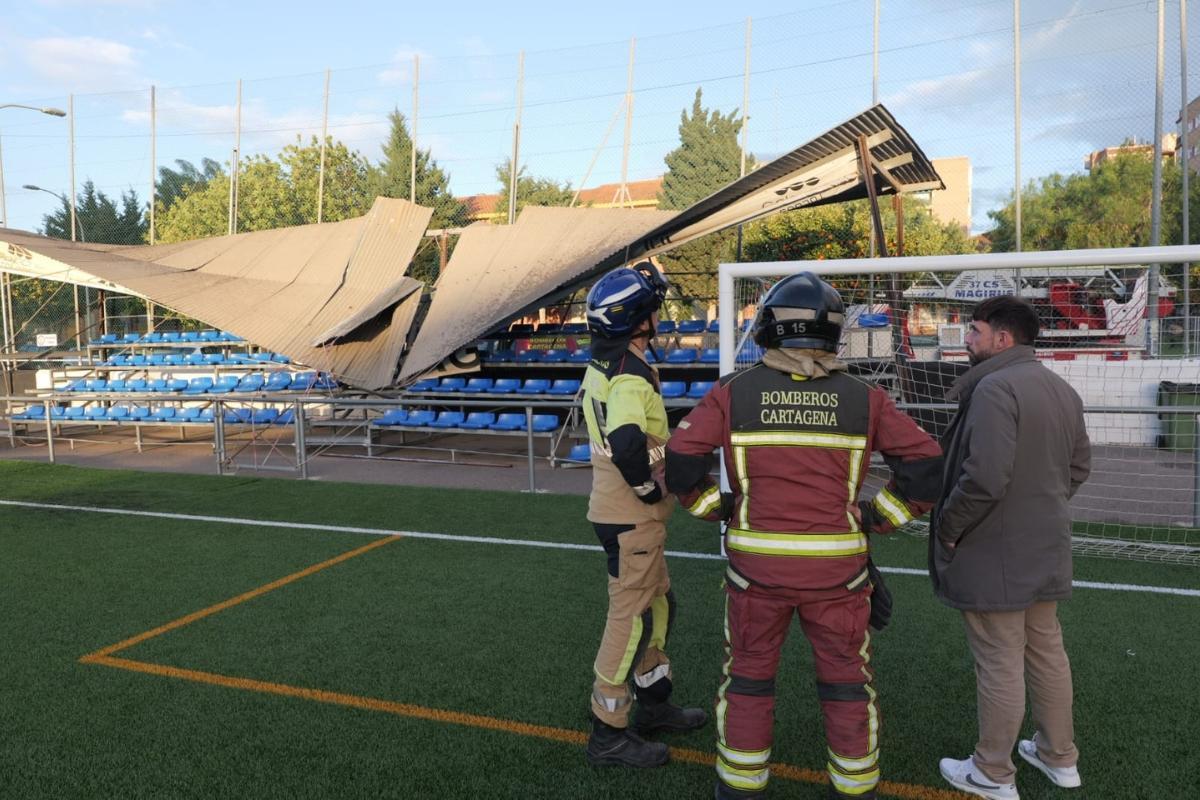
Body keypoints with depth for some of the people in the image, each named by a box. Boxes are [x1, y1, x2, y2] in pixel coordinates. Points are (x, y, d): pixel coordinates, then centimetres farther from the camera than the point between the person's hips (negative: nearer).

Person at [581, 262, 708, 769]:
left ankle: (655, 705, 36)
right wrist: (651, 490, -20)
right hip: (631, 517, -10)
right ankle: (608, 733, 14)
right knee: (631, 618, 1)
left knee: (659, 604, 21)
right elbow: (627, 444, -37)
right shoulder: (630, 376, -22)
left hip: (620, 510, 10)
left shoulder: (603, 364, 8)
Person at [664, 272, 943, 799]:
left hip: (756, 562, 0)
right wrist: (876, 519, 6)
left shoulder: (733, 392, -5)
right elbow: (925, 462, -3)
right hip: (837, 566, 1)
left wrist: (719, 508, 6)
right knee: (847, 679, 18)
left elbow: (680, 462, -9)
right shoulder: (862, 398, -2)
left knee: (748, 675, 17)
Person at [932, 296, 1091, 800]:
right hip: (1045, 549, 9)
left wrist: (946, 528, -15)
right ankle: (1059, 757, 36)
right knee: (1046, 652, 20)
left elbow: (985, 477, -29)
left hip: (995, 553, -9)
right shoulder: (1062, 389, 9)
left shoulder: (995, 387, -21)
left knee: (999, 665, 3)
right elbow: (1079, 466, 15)